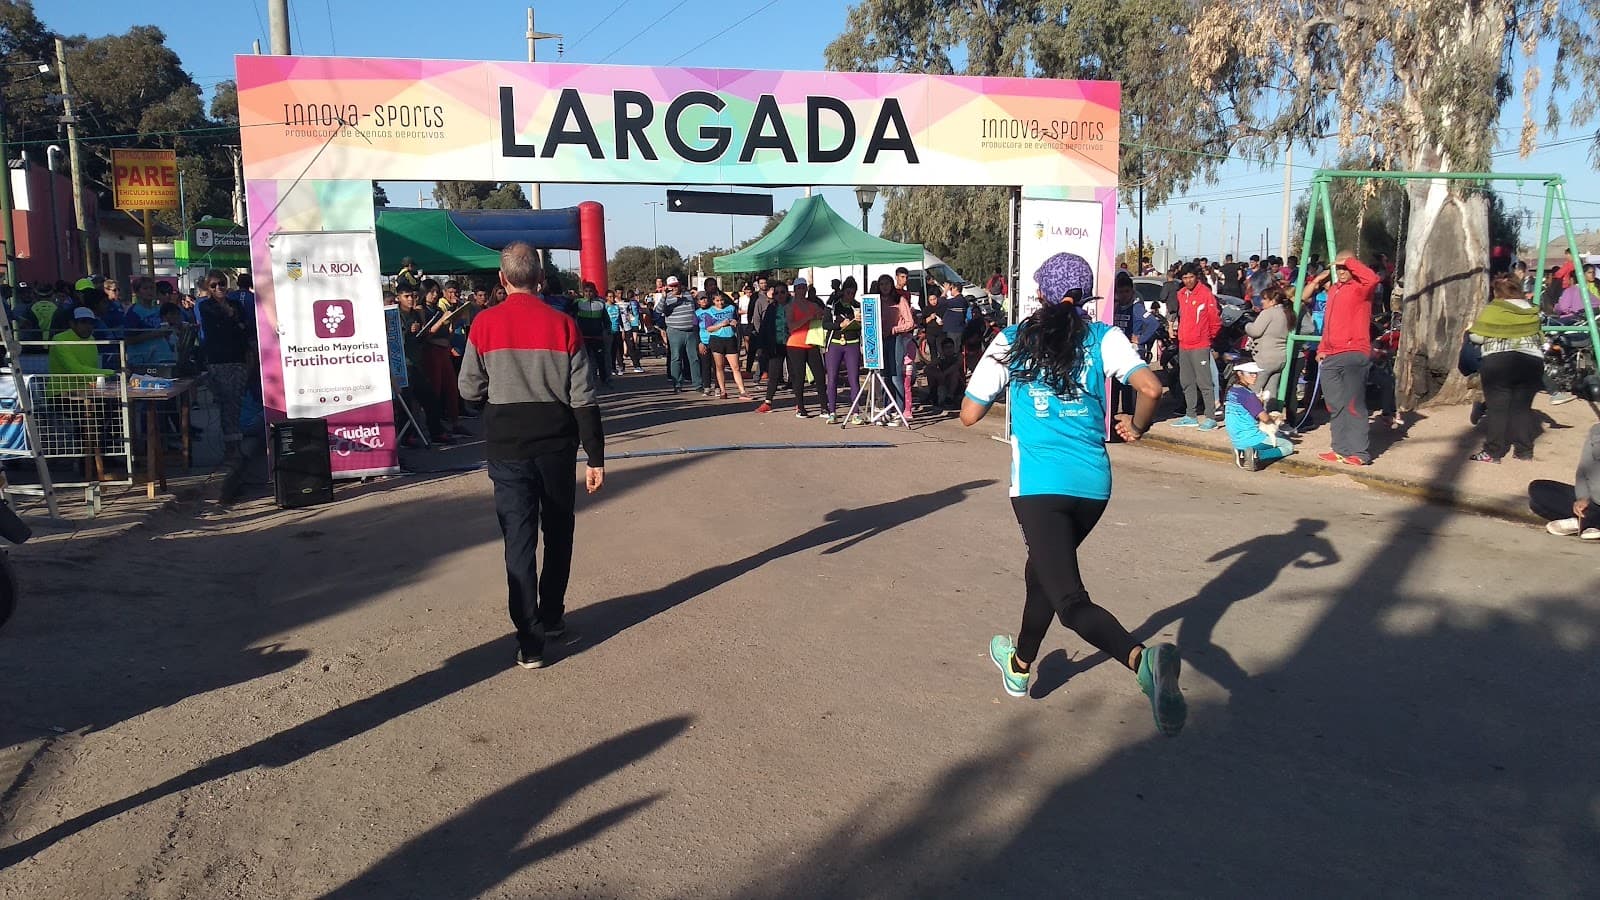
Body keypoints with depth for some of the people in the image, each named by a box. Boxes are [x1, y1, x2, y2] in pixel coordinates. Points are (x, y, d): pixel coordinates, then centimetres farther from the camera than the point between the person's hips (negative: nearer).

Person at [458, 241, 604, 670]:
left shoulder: (485, 324, -6)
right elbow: (584, 400, -7)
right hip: (556, 445, 1)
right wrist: (595, 458, -2)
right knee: (558, 534, 18)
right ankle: (551, 620, 29)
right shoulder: (562, 325, -7)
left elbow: (470, 390, 1)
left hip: (507, 446, 0)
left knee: (520, 538, 3)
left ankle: (530, 641, 0)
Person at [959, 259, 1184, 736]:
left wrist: (980, 377, 22)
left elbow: (970, 414, 3)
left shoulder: (1010, 342, 3)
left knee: (1070, 599, -9)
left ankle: (1141, 657, -37)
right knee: (1043, 569, 27)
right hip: (1094, 483, 4)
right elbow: (1151, 387, -10)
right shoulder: (1103, 337, 5)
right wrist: (1137, 426, 10)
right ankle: (1020, 664, 44)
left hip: (1038, 485, -4)